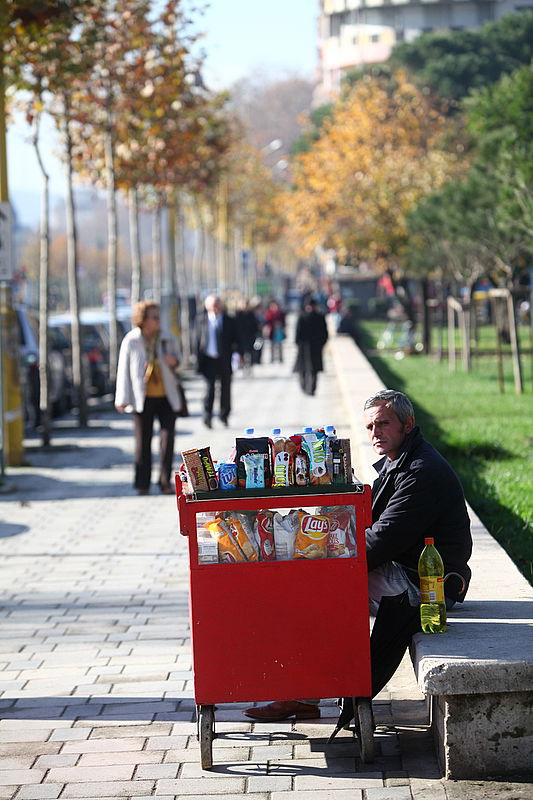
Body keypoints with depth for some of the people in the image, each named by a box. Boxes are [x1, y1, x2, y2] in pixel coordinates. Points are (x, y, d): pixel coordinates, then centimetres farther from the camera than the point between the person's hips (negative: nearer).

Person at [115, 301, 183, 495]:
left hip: (166, 397, 2)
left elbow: (178, 357, 20)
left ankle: (165, 481, 5)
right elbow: (123, 370, -2)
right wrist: (122, 399, -5)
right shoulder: (130, 341, -5)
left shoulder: (167, 339, 4)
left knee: (167, 437, -6)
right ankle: (142, 483, 15)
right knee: (143, 441, 5)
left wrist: (174, 361, -6)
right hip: (142, 399, -2)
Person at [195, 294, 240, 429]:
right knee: (209, 387, -9)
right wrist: (198, 360, -1)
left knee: (225, 388, 8)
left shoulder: (230, 321, 6)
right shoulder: (201, 320, 4)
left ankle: (224, 416, 21)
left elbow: (235, 340, 6)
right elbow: (198, 340, 5)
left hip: (225, 360, 2)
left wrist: (237, 353, -12)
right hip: (209, 359, -2)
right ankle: (207, 416, -6)